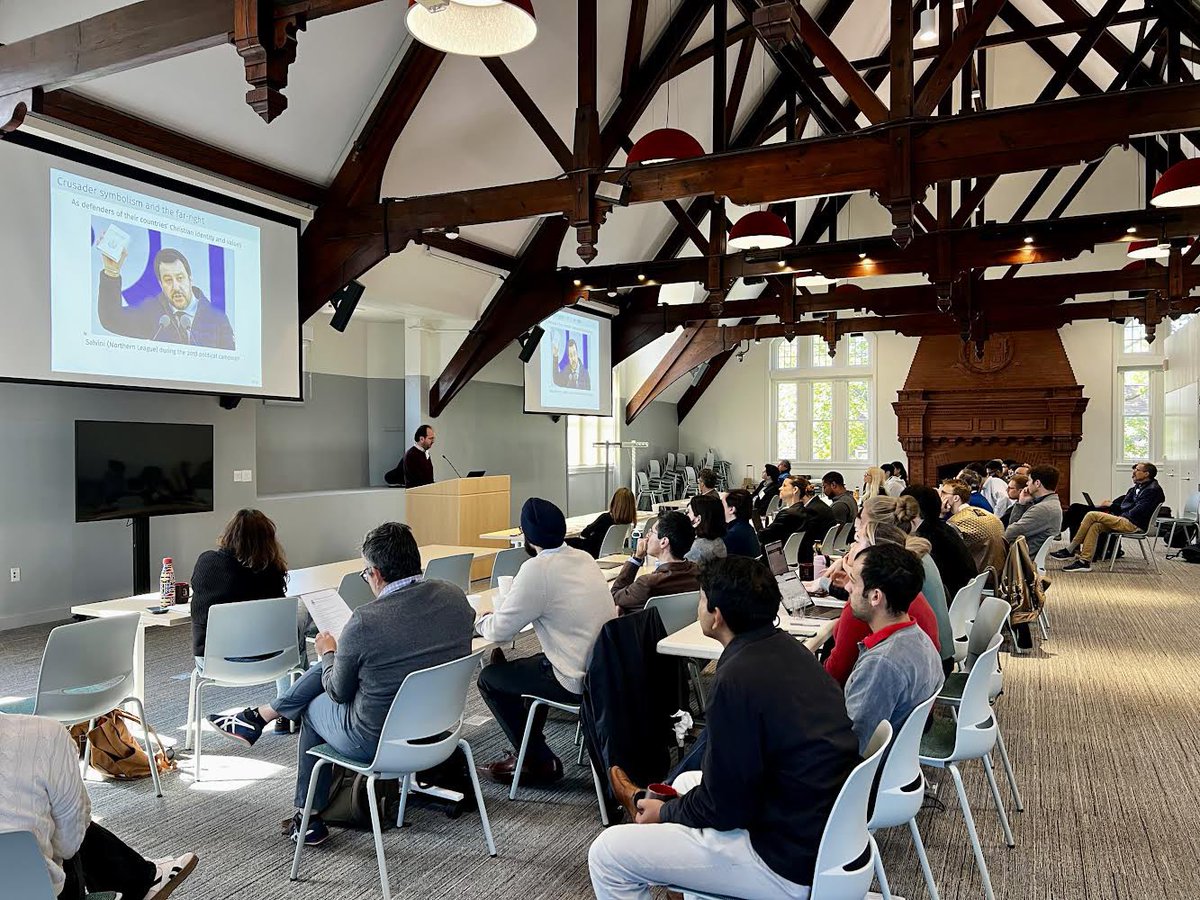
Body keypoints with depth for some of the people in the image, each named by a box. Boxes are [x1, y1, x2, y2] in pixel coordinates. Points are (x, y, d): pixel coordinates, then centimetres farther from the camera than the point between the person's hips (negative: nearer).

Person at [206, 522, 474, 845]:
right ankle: (259, 716, 37)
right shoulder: (456, 596, -11)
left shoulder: (365, 622, -27)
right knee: (328, 666, 19)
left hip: (376, 741, -6)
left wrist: (329, 652, 11)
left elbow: (339, 692, -9)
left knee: (313, 706, 27)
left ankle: (308, 818, 41)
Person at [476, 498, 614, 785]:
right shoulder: (583, 558, 5)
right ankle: (528, 750, 35)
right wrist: (498, 612, 20)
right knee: (527, 664, 29)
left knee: (490, 677, 9)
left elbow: (499, 631, -12)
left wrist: (480, 622, 9)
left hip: (580, 681, -8)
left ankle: (540, 762, 16)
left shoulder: (537, 569, -19)